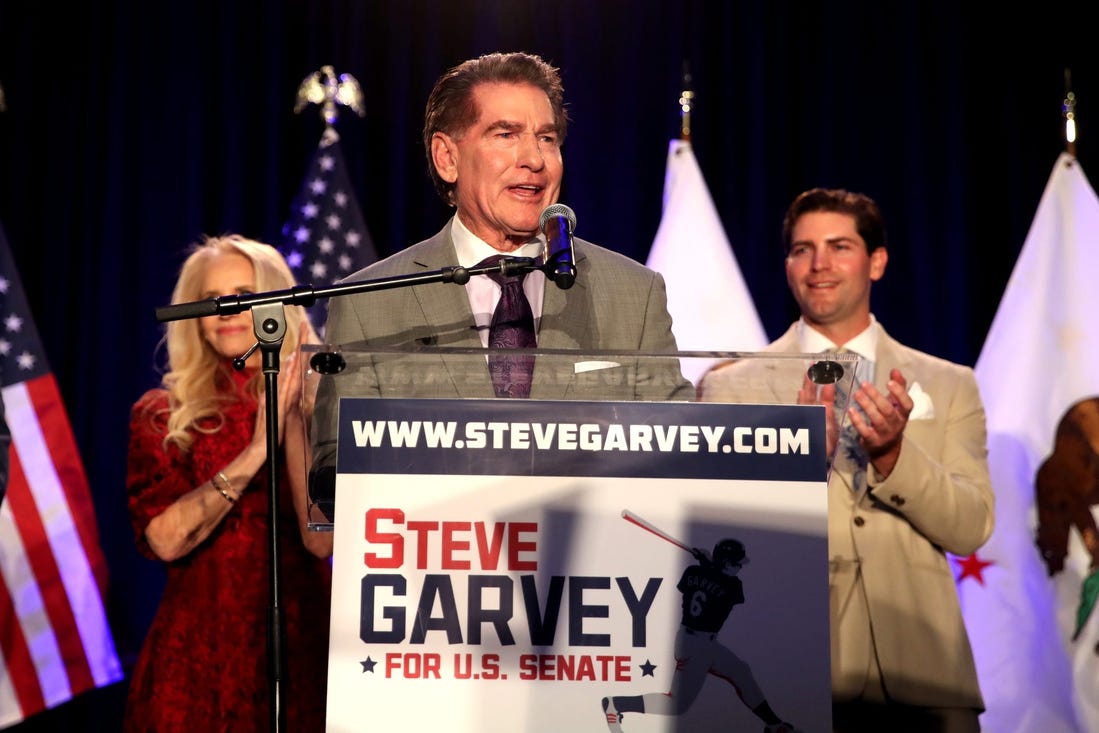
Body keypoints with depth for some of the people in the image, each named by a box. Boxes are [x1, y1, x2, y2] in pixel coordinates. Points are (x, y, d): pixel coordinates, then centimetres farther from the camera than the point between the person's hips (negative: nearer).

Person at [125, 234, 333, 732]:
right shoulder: (161, 415, 3)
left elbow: (321, 540, -11)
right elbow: (164, 538, -13)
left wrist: (293, 420, -14)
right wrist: (256, 449, -15)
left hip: (298, 646, 0)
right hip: (197, 653, 0)